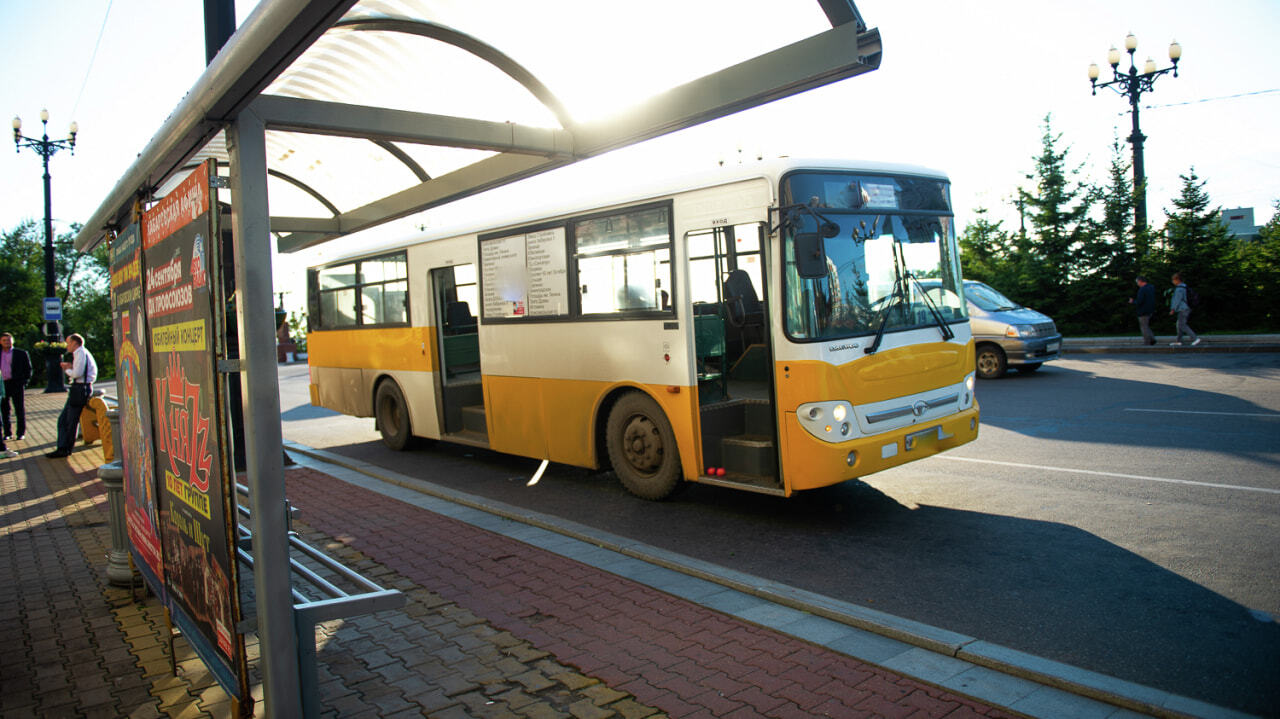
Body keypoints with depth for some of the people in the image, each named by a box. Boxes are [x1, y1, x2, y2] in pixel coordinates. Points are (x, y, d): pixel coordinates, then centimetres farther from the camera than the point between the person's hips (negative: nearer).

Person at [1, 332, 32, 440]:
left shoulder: (21, 353, 4)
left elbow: (28, 369, 5)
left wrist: (25, 381, -3)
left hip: (16, 384, -3)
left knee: (20, 409, 1)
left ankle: (21, 433, 7)